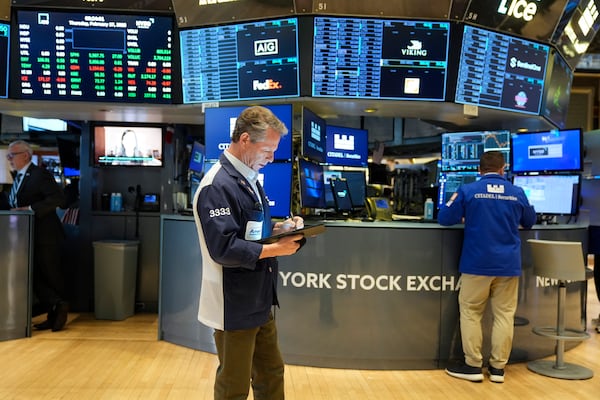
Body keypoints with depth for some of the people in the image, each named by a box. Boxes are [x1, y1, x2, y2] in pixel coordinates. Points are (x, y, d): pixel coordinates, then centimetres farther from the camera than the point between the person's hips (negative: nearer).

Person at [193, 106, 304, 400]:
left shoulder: (248, 179, 9)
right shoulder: (217, 186, -22)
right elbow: (224, 249, -29)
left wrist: (279, 228, 0)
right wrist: (277, 249, -24)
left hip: (258, 301, 9)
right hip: (235, 306, -9)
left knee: (271, 374, 21)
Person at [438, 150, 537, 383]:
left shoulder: (468, 191, -5)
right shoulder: (517, 193, 4)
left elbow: (444, 219, -2)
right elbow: (530, 222, 20)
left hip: (477, 264, -2)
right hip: (508, 265, 3)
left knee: (470, 313, 7)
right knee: (504, 314, 9)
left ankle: (473, 366, 10)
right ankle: (498, 367, 13)